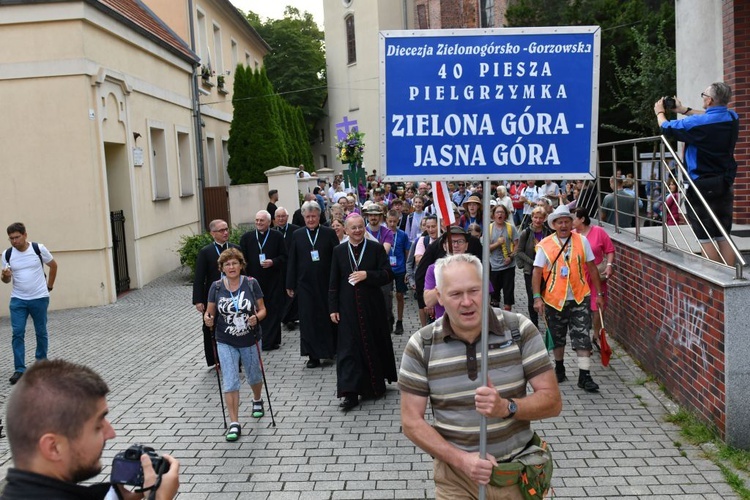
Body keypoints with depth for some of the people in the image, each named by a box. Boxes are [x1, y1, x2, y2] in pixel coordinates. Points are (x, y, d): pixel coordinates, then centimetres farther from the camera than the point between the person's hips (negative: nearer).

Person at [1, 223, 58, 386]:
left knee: (41, 332, 10)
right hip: (18, 300, 2)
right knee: (17, 333, -5)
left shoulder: (38, 249, -9)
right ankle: (19, 369, 0)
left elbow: (53, 266, 6)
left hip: (39, 298, -1)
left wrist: (49, 287, 8)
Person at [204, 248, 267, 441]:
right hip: (226, 343, 0)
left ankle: (257, 400, 51)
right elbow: (210, 312, 1)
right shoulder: (216, 287, -7)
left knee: (254, 376, 20)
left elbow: (262, 309, -4)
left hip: (250, 341, 0)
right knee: (230, 382, -6)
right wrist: (208, 319, -22)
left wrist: (257, 318, -25)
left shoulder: (251, 283, -9)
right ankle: (234, 424, 2)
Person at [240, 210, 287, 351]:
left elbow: (284, 257, 1)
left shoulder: (277, 236, 1)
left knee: (273, 311, 1)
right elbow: (242, 257, 7)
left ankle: (270, 341, 8)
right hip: (253, 280, 2)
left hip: (273, 281, -2)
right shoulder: (247, 237, 7)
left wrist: (273, 262, -15)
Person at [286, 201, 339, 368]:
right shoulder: (297, 235, 4)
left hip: (327, 284, -1)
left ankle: (332, 349, 27)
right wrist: (290, 284, 3)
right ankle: (313, 355, 10)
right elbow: (291, 261, 5)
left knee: (329, 317, 10)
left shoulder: (329, 233, -1)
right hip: (305, 284, 1)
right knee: (308, 319, 2)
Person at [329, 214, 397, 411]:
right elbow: (334, 282, 5)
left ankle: (375, 385, 30)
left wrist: (367, 275, -19)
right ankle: (351, 393, -2)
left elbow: (388, 275, -5)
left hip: (372, 306, -1)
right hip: (348, 308, 1)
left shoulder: (376, 248, -1)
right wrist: (333, 308, 1)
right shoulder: (339, 251, 4)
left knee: (373, 344, 10)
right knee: (348, 348, -3)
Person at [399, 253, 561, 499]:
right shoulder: (421, 346, -9)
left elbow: (552, 401, -8)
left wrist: (507, 407, -26)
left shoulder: (520, 329, -10)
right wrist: (461, 459, -18)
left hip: (519, 471, 1)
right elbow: (412, 421, -7)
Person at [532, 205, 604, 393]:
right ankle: (559, 368, 35)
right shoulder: (545, 245, -4)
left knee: (582, 337, -4)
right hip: (554, 299, 0)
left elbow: (592, 268, 6)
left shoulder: (582, 241, 1)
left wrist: (599, 293, 5)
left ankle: (584, 376, 1)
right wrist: (537, 297, -12)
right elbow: (537, 272, -5)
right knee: (557, 337, 15)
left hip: (579, 298, 0)